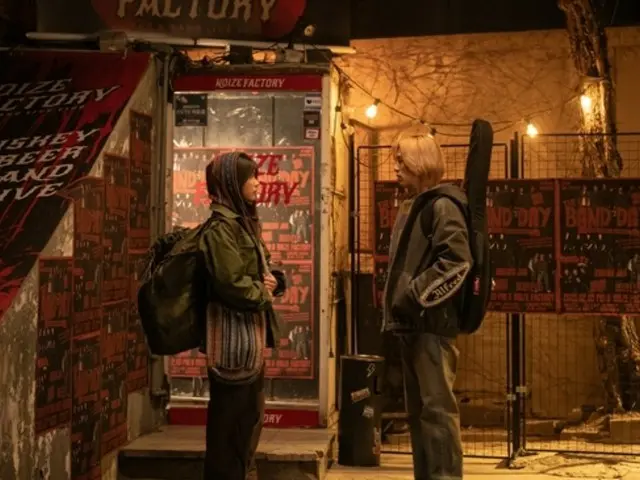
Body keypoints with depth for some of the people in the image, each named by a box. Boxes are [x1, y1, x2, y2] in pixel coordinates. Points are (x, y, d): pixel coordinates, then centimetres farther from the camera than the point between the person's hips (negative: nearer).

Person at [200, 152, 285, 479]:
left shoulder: (244, 221, 15)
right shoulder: (221, 225, -15)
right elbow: (231, 283, -24)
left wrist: (272, 282, -1)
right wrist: (263, 296, -6)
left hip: (251, 332, 10)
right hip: (233, 333, -10)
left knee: (249, 415, 18)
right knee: (229, 419, -2)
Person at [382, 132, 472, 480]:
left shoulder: (441, 206, -9)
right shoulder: (411, 207, 18)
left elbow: (456, 261, -19)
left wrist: (415, 295, -18)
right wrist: (399, 303, 13)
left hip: (433, 323, -9)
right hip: (412, 324, 10)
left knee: (438, 406, -8)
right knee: (417, 409, 14)